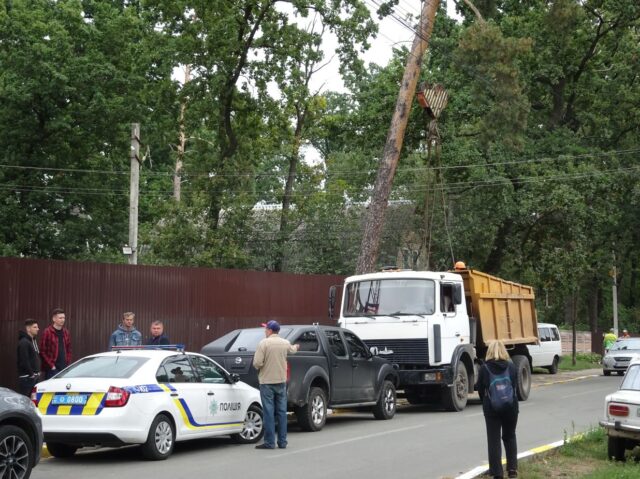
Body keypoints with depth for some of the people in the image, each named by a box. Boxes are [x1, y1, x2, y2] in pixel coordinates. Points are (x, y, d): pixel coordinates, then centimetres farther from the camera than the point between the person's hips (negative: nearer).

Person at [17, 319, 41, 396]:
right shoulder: (24, 342, -15)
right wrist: (31, 373, -17)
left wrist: (37, 372, 13)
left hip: (34, 376, 10)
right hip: (27, 377, -10)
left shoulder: (33, 340, 16)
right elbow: (24, 361, -21)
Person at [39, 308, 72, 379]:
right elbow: (42, 352, -8)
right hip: (52, 370, -6)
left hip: (64, 368, 6)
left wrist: (68, 364, 5)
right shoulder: (47, 332, -6)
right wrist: (51, 366, -12)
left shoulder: (66, 332, 12)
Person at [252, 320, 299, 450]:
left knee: (269, 412, -3)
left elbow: (257, 362, -18)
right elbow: (292, 349, 28)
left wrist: (258, 367, 6)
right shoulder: (285, 343, 5)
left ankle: (269, 442, -3)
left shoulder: (263, 343, -12)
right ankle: (282, 441, 12)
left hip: (267, 382, -5)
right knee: (281, 412, 9)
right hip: (281, 381, 5)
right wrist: (296, 347, 52)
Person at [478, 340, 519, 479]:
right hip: (510, 406, 2)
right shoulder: (511, 367, -3)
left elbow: (480, 389, 1)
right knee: (509, 437, 18)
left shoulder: (484, 368, -7)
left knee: (493, 439, 4)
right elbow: (515, 385, 5)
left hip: (491, 407, -2)